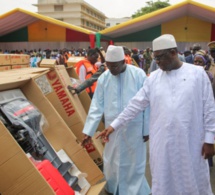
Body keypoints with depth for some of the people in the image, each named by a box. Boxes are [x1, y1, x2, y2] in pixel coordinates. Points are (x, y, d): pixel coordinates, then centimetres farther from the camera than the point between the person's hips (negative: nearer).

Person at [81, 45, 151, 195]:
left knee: (134, 165, 11)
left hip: (134, 128, -3)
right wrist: (88, 131, -2)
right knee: (112, 164, 15)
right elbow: (97, 106, 0)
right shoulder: (104, 78, -3)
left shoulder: (139, 74, -12)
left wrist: (147, 129, -4)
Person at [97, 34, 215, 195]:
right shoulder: (154, 77, 2)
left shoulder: (197, 73, -4)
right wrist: (114, 125, 1)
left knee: (195, 181, 13)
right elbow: (136, 104, 4)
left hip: (190, 142, -2)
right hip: (162, 142, 2)